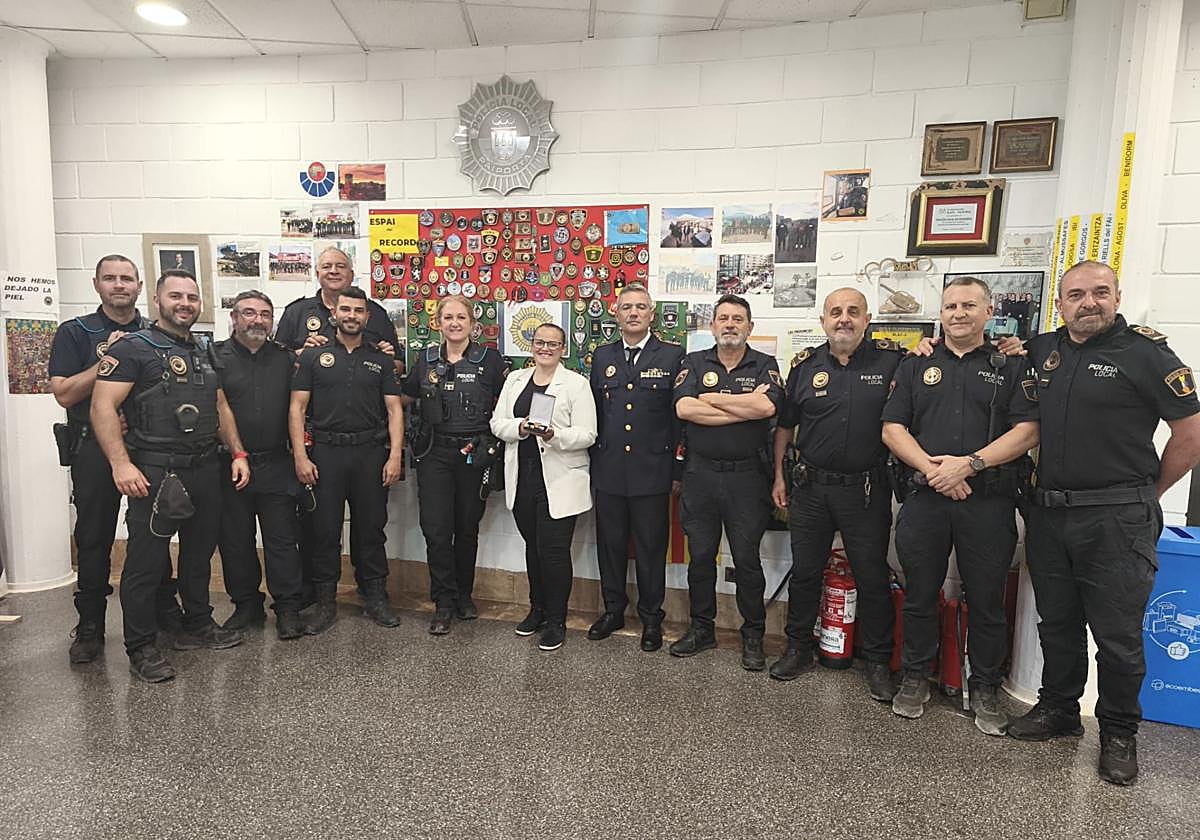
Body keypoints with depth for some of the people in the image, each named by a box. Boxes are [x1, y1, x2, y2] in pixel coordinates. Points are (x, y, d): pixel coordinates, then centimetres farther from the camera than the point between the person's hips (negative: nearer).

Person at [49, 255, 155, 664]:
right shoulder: (74, 333, 3)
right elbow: (64, 393, -7)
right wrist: (107, 360, -15)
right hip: (94, 447, -1)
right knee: (94, 537, 4)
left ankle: (165, 607, 24)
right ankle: (90, 626, 15)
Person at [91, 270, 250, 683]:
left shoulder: (205, 351, 17)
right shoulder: (133, 348, -4)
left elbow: (221, 406, 21)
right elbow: (103, 406, -12)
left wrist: (238, 453, 11)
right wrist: (121, 463, -23)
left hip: (206, 469, 7)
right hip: (155, 472, -7)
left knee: (200, 552, 16)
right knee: (147, 560, -1)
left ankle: (197, 625, 32)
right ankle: (141, 649, 12)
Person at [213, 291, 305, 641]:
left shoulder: (286, 359, 10)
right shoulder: (215, 357, 2)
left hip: (276, 466, 1)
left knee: (282, 540, 4)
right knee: (235, 540, 11)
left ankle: (287, 608, 13)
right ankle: (246, 605, 26)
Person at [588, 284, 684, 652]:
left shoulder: (672, 356, -1)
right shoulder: (602, 356, 9)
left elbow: (681, 417, -3)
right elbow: (594, 413, 11)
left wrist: (677, 470, -5)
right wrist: (593, 462, 8)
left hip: (652, 472, -3)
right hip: (608, 470, 3)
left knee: (651, 548, 8)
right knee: (610, 543, 13)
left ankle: (651, 618, 25)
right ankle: (613, 610, 31)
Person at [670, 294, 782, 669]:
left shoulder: (765, 365, 4)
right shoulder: (694, 363, 6)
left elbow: (767, 406, -17)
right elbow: (684, 408, -12)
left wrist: (710, 398, -10)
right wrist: (744, 407, -13)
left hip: (747, 476, -1)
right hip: (700, 474, 2)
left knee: (747, 558, 6)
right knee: (700, 555, 11)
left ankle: (753, 635, 23)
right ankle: (701, 628, 27)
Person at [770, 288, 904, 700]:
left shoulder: (891, 359, -3)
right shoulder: (805, 365, 3)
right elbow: (785, 424, 11)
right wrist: (779, 476, 10)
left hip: (867, 490, -2)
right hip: (811, 487, 2)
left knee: (873, 576, 8)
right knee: (805, 571, 11)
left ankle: (878, 661, 25)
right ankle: (799, 649, 28)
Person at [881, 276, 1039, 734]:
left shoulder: (1011, 367, 8)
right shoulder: (916, 366, 11)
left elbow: (1027, 431, -3)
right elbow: (893, 429, 3)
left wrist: (969, 463, -15)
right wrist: (932, 469, -12)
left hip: (989, 502, -1)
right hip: (924, 498, 1)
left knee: (987, 601, 8)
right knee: (919, 595, 10)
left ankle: (985, 689, 25)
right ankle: (915, 679, 25)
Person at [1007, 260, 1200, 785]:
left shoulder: (1145, 352, -6)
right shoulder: (1042, 351, 9)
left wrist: (1145, 493, 2)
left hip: (1116, 520, -4)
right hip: (1049, 514, 5)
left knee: (1117, 634, 5)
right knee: (1056, 623, 17)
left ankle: (1119, 732, 25)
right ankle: (1058, 709, 34)